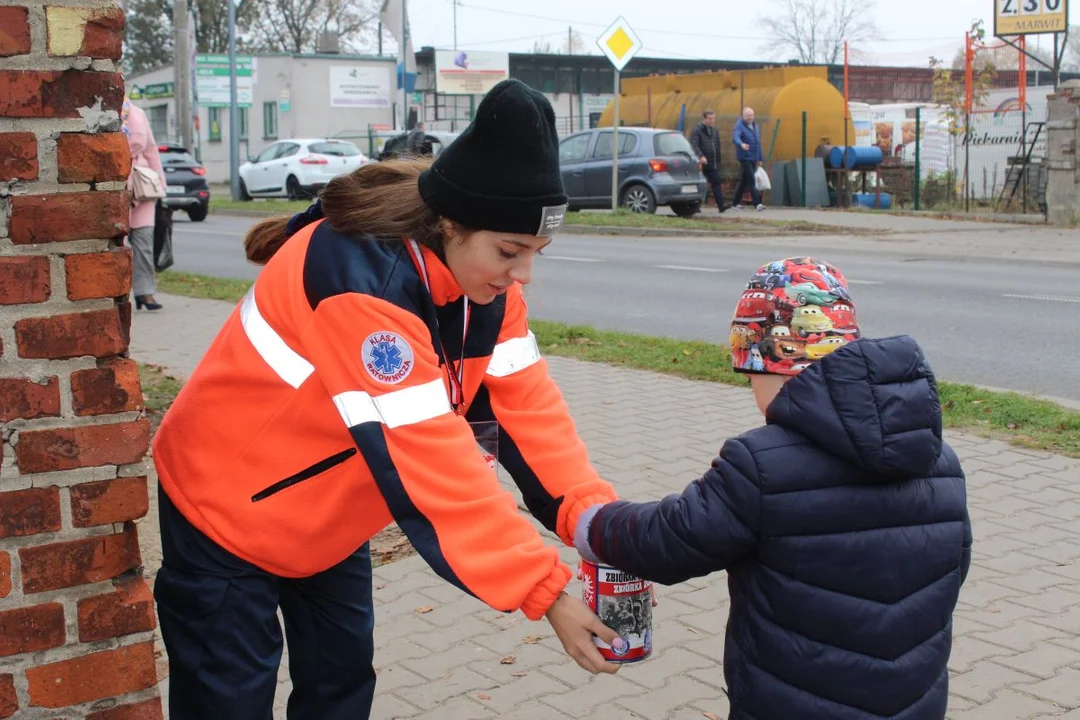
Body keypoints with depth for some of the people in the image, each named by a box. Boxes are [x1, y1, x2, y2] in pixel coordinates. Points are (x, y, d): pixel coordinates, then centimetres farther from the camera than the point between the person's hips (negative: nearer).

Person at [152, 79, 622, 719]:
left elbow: (525, 406, -14)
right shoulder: (361, 281, -36)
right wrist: (546, 592, -38)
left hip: (325, 516, 7)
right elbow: (428, 462, -39)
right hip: (229, 511, -7)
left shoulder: (481, 277, -10)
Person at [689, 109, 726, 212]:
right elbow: (694, 145, -18)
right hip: (702, 163, -5)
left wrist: (718, 161, 16)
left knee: (716, 183, -4)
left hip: (713, 164, 5)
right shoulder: (697, 130, -6)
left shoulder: (714, 130, 16)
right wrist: (701, 156, -31)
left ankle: (721, 205, -11)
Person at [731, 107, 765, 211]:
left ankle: (735, 203, 19)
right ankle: (757, 203, -16)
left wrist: (760, 158, 19)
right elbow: (736, 137, -29)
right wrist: (741, 144, -51)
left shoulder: (755, 126, 16)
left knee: (744, 181, 12)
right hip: (745, 158, -7)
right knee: (751, 180, -13)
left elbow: (758, 143, 20)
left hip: (754, 158, 7)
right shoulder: (740, 126, -9)